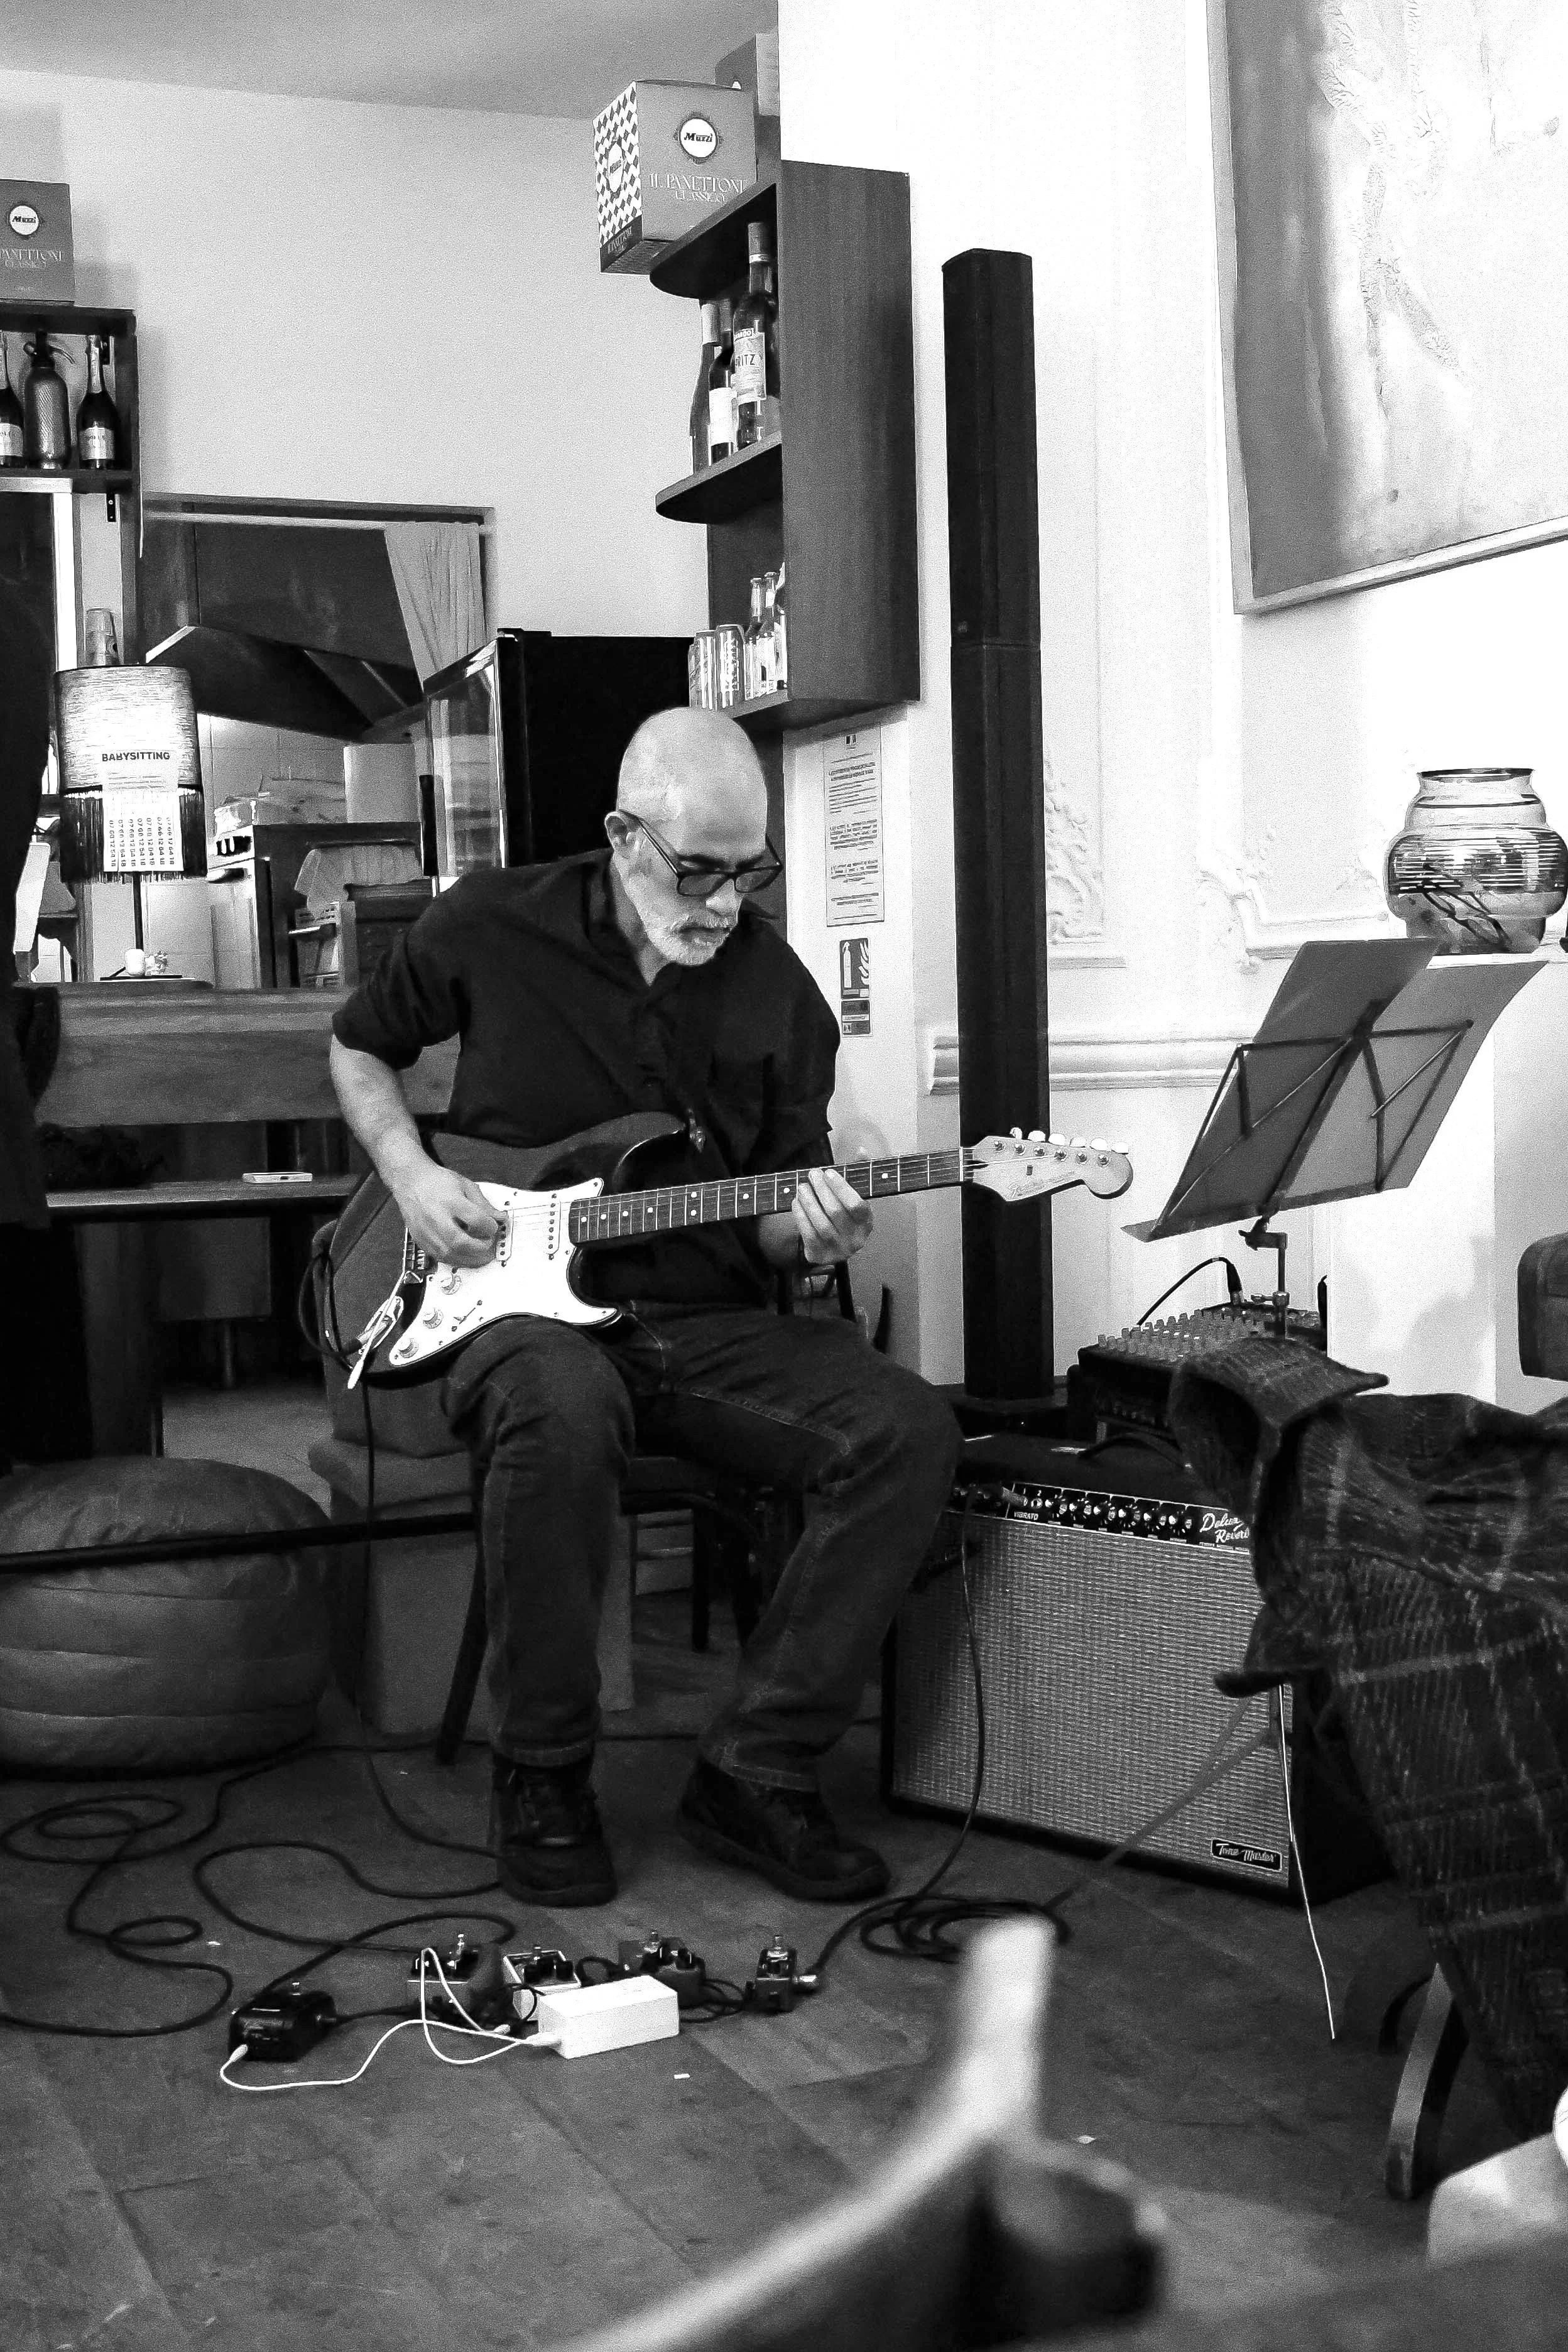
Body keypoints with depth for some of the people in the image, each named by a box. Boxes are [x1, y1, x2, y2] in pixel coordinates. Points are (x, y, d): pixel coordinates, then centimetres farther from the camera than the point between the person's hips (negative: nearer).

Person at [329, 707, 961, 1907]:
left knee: (908, 1430, -23)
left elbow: (769, 1223, 10)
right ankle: (544, 1780, -18)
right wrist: (412, 1177, -2)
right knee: (560, 1407, -40)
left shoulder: (779, 990, 5)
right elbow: (359, 1050, 16)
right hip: (521, 1307, -3)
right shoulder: (492, 928, -2)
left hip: (709, 1316, 3)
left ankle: (757, 1772, -12)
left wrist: (809, 1230, -15)